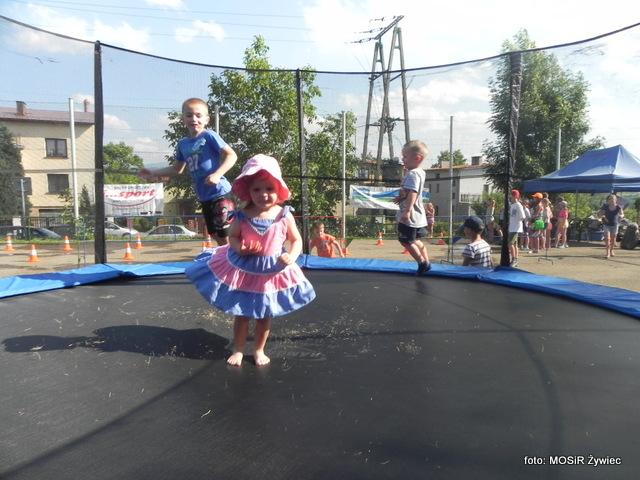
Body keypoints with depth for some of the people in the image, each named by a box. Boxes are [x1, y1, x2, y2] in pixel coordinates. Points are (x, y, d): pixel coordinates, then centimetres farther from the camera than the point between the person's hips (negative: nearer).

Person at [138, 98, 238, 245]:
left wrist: (217, 174, -27)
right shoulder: (182, 144, 11)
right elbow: (177, 169, 25)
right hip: (204, 198, 7)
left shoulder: (209, 136, -9)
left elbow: (231, 155, -16)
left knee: (227, 236, -7)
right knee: (216, 235, 16)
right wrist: (152, 173, 23)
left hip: (220, 194, -7)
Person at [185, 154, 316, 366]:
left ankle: (259, 350, 35)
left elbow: (296, 240, -3)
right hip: (243, 269, 0)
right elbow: (232, 236, 1)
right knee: (241, 313, 12)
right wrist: (239, 248, -21)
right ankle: (238, 350, 31)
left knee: (265, 314, 15)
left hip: (273, 271, 1)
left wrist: (291, 257, -22)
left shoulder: (284, 215, -13)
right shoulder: (242, 216, -14)